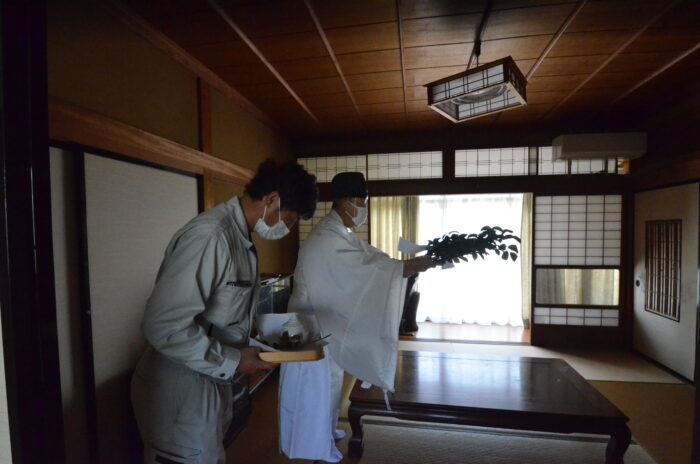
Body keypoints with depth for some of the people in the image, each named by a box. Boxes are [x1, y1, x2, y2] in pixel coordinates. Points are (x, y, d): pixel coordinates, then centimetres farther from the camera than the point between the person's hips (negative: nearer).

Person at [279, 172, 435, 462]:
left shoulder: (340, 233, 7)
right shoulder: (328, 238, -26)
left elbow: (371, 255, 6)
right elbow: (366, 269, -32)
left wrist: (413, 262, -3)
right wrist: (414, 266, -26)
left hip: (328, 319, 10)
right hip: (315, 321, -10)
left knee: (327, 379, 23)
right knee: (318, 383, 7)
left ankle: (324, 431, 43)